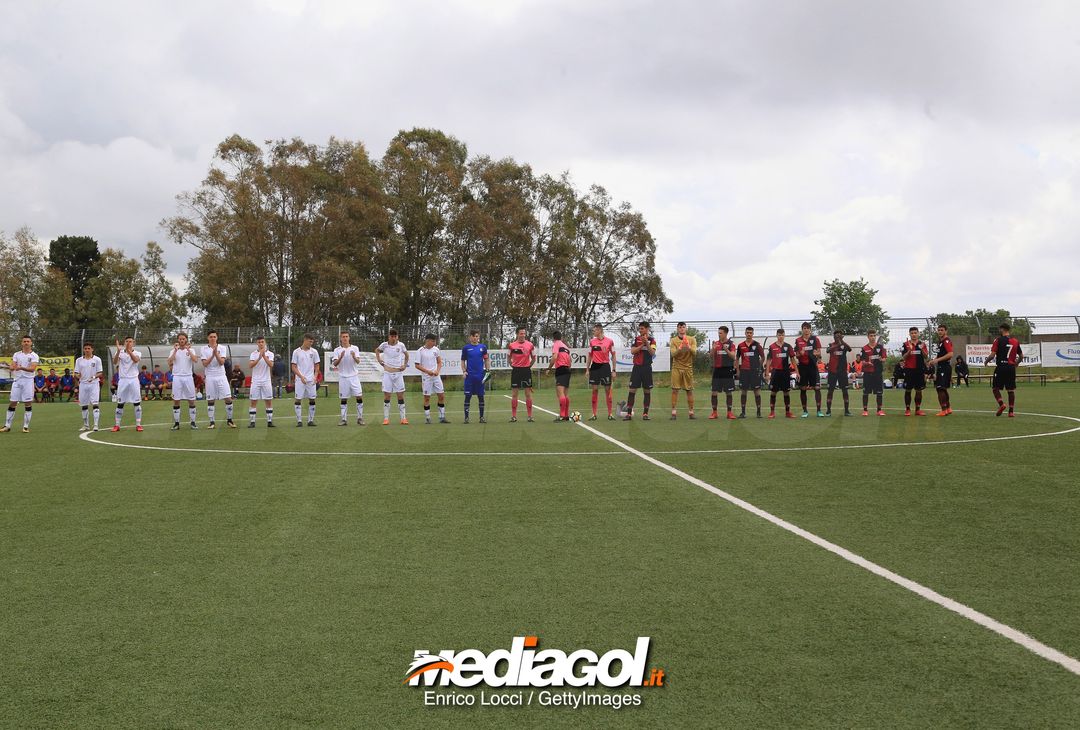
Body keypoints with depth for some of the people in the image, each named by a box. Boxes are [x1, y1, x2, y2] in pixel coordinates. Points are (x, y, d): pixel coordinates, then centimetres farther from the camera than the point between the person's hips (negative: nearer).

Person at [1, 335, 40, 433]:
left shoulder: (34, 356, 0)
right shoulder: (16, 354, 11)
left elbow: (33, 368, -14)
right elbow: (12, 367, 2)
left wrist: (22, 368, -31)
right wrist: (14, 367, -22)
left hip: (28, 380, -2)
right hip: (17, 380, 2)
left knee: (28, 403, -3)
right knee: (12, 403, 2)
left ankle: (26, 426, 4)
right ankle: (7, 426, 8)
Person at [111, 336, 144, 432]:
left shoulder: (137, 353, 3)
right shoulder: (120, 352, 5)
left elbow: (135, 360, -20)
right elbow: (115, 362, -14)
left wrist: (129, 350, -36)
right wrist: (118, 350, -30)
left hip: (134, 380, -1)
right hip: (123, 380, 1)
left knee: (137, 402, -3)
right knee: (120, 403, 3)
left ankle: (138, 424, 2)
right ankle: (117, 425, 9)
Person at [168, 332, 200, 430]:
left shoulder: (191, 350, 7)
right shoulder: (174, 351, 8)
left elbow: (195, 360, -11)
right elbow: (170, 362, -9)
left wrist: (188, 350, -14)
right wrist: (175, 350, -13)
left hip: (188, 377, 0)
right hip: (177, 377, 0)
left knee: (191, 400, 0)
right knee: (176, 401, 0)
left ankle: (192, 422, 7)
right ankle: (176, 423, 5)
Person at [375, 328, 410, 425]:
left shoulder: (401, 345, -1)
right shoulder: (384, 345, -2)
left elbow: (406, 354, 17)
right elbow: (377, 350, 19)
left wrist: (405, 365, 8)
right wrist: (379, 360, 7)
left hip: (398, 373, 0)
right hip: (387, 373, 0)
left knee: (401, 395, 0)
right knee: (386, 396, -1)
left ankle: (402, 418, 4)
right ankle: (386, 418, 3)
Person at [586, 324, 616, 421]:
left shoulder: (610, 341, -1)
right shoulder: (592, 341, 6)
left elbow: (613, 356, 4)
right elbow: (589, 356, 12)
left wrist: (613, 370, 0)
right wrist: (587, 369, 6)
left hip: (605, 366, -2)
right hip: (595, 366, 2)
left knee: (608, 390, 0)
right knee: (594, 390, 1)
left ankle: (610, 414, 7)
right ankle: (594, 414, 5)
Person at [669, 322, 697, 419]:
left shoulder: (692, 339, 4)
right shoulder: (673, 340, 3)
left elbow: (694, 352, -9)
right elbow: (673, 354, -8)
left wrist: (689, 347, -29)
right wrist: (680, 349, -26)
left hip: (688, 367, 1)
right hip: (676, 367, -1)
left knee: (689, 390, 3)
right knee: (675, 390, -6)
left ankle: (691, 412, 7)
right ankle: (673, 412, -6)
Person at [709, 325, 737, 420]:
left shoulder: (731, 343, 1)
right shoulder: (716, 343, 8)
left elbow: (733, 356, -10)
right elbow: (711, 356, 2)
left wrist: (726, 350, -27)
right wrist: (713, 349, -18)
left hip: (728, 370, -2)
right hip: (717, 370, 2)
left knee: (729, 392, 2)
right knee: (714, 392, -1)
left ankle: (729, 412, 10)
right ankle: (714, 412, 5)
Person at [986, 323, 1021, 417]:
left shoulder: (998, 340, -6)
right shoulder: (1015, 341, 8)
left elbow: (993, 355, -12)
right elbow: (1021, 356, 12)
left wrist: (986, 361, 6)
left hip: (1001, 367, -4)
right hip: (1011, 368, 4)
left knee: (995, 388, 8)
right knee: (1011, 390, 8)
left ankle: (1001, 404, -13)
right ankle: (1011, 411, 7)